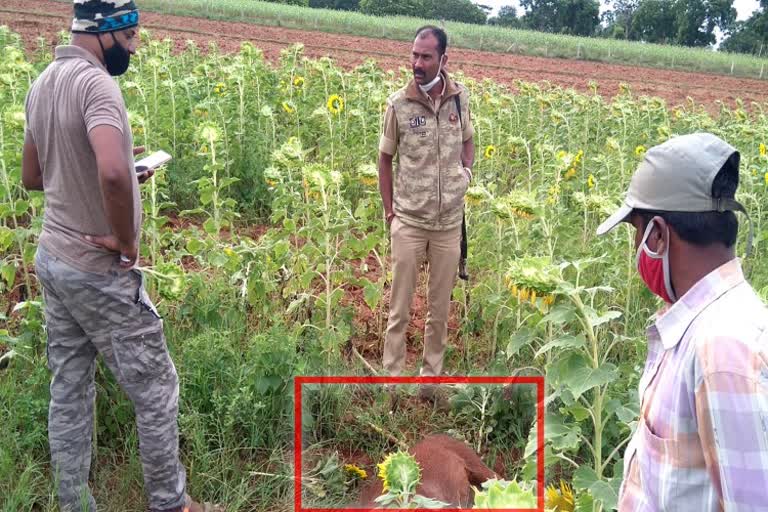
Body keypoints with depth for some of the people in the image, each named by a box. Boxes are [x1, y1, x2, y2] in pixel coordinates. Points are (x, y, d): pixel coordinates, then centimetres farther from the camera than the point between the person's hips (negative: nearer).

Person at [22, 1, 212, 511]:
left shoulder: (42, 84, 9)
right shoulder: (95, 82, -20)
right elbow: (112, 173, -38)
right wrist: (128, 242, -22)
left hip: (52, 258, 9)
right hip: (98, 270, -9)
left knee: (69, 389, 15)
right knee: (155, 386, 6)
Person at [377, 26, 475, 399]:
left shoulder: (460, 99, -1)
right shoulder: (398, 104, -8)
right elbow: (385, 159, 3)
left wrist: (466, 171, 0)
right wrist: (389, 211, 0)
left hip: (449, 222, 3)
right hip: (409, 222, -2)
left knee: (440, 307, 13)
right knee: (399, 307, 5)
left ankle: (431, 376, 30)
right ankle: (392, 378, 18)